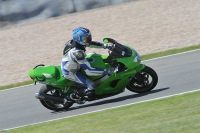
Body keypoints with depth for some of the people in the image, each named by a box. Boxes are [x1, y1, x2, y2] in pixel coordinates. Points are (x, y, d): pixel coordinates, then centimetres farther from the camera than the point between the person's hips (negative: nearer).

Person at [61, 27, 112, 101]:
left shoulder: (74, 42, -12)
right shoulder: (77, 52, -37)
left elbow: (91, 43, 6)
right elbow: (89, 71, -35)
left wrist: (105, 45, -3)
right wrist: (104, 72, -31)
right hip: (70, 73, -9)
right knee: (91, 86, -21)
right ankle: (74, 96, 4)